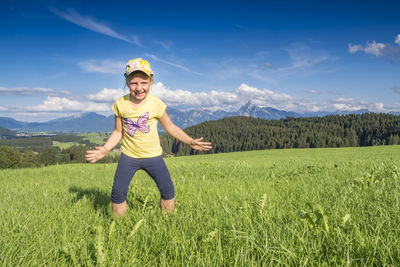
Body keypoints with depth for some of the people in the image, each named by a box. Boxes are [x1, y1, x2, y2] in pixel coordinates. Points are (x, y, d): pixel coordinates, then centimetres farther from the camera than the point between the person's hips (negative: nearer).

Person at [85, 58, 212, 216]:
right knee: (118, 192, -3)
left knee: (168, 190, 0)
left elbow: (170, 127, 0)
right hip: (128, 156, 1)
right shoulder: (120, 104, -7)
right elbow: (118, 132, 3)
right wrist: (105, 149, -12)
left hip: (153, 156, 0)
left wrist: (190, 141, -8)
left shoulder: (156, 104, -10)